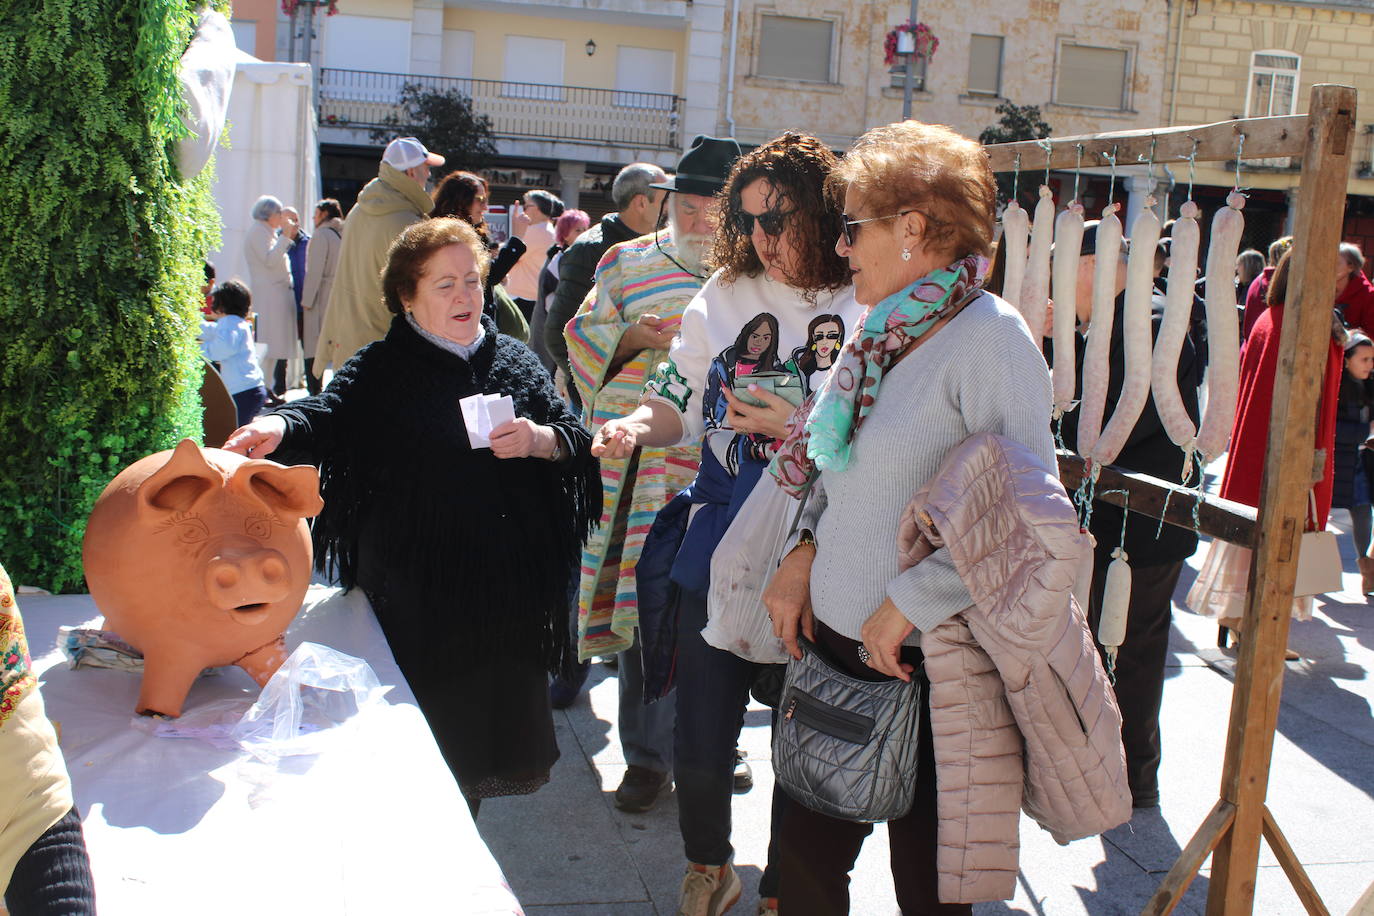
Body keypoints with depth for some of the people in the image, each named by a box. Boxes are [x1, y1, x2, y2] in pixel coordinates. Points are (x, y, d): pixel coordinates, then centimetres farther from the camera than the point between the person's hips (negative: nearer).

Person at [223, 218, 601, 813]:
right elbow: (328, 416, -18)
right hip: (415, 593, -4)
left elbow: (577, 439, 9)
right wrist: (280, 427, -40)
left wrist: (539, 440, -13)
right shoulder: (382, 370, 0)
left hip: (505, 586, 4)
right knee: (425, 746, -2)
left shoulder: (515, 360, 11)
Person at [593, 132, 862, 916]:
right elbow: (684, 403, 9)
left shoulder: (870, 315, -8)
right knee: (700, 739, 10)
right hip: (718, 554, 3)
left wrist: (797, 426, -21)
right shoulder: (726, 297, 4)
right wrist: (636, 427, -11)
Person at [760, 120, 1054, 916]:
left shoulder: (990, 338, -16)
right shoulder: (882, 329, 8)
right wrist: (807, 549, 4)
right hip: (835, 639, 7)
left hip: (924, 664, -7)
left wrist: (909, 602, -18)